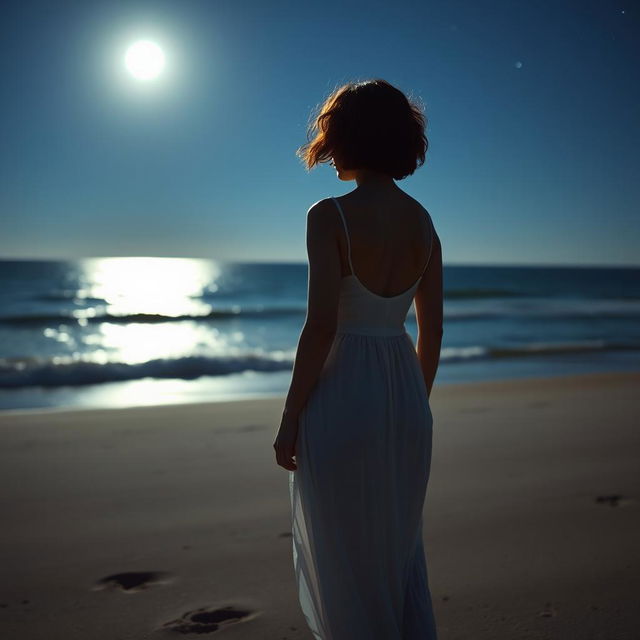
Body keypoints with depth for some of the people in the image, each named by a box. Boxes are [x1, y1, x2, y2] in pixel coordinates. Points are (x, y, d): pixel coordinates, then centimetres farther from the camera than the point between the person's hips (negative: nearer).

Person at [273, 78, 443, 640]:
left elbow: (321, 326, -18)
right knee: (401, 551, 21)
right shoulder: (423, 222, 5)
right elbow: (432, 330, 8)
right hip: (405, 398, 6)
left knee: (344, 557, 10)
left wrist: (290, 418, -10)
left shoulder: (330, 216, -12)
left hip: (341, 397, -6)